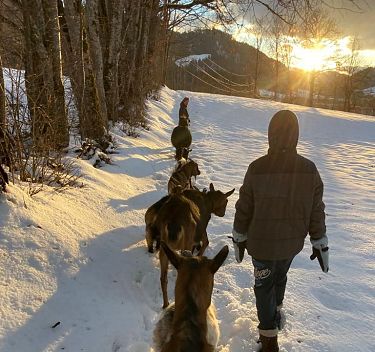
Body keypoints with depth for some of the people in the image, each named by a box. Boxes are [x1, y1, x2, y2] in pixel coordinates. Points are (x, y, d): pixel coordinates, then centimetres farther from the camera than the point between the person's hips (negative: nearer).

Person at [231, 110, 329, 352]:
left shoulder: (257, 169, -21)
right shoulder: (309, 169, -15)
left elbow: (244, 210, -12)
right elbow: (317, 211, -6)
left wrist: (239, 238, 3)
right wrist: (320, 243, 6)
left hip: (262, 243, -3)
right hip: (292, 243, 3)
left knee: (264, 286, 17)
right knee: (281, 277, 29)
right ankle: (277, 313, 50)